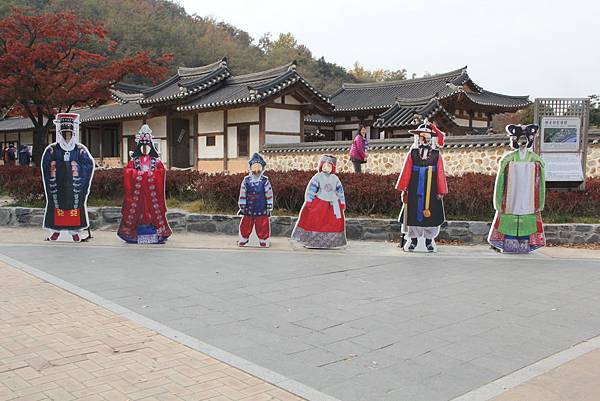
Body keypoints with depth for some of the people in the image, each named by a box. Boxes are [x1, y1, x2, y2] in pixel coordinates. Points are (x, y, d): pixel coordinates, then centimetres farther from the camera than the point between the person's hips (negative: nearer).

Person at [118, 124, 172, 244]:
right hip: (137, 188, 0)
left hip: (152, 188, 0)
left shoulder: (156, 160, 10)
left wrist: (150, 173, -10)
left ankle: (158, 232, -2)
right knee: (136, 208, -3)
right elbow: (127, 171, -1)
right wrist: (140, 173, -10)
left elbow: (162, 171, -1)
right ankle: (137, 232, 0)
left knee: (154, 206, -4)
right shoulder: (134, 160, 10)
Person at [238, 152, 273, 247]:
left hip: (261, 209, -1)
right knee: (245, 225, 8)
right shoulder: (246, 180, -1)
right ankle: (243, 240, 22)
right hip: (249, 209, 1)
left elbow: (269, 194, -1)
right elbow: (242, 194, 3)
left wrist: (269, 207, -1)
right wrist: (242, 206, 3)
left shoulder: (265, 181, -4)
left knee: (263, 226, 3)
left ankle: (264, 241, 16)